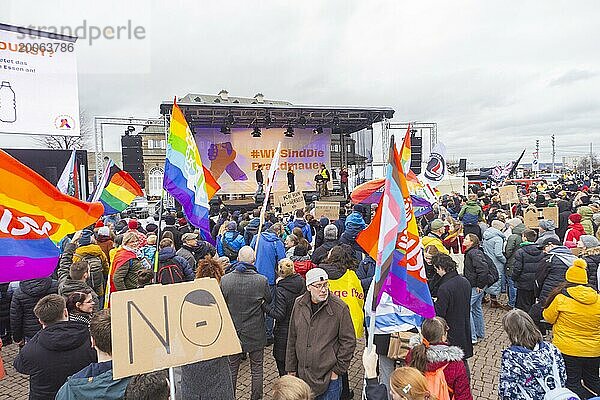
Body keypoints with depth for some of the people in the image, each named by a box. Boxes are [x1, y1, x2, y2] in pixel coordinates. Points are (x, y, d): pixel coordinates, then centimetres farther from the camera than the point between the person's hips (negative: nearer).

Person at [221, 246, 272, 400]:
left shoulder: (224, 280, -15)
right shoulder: (262, 281, -19)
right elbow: (269, 301, -3)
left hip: (233, 332, 2)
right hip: (256, 334, -1)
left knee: (232, 369, 20)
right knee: (257, 368, 17)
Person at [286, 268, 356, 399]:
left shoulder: (340, 308, -14)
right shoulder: (299, 305, -2)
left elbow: (348, 341, -7)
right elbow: (292, 338, 7)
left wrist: (338, 370, -6)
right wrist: (291, 368, 9)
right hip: (302, 375, 4)